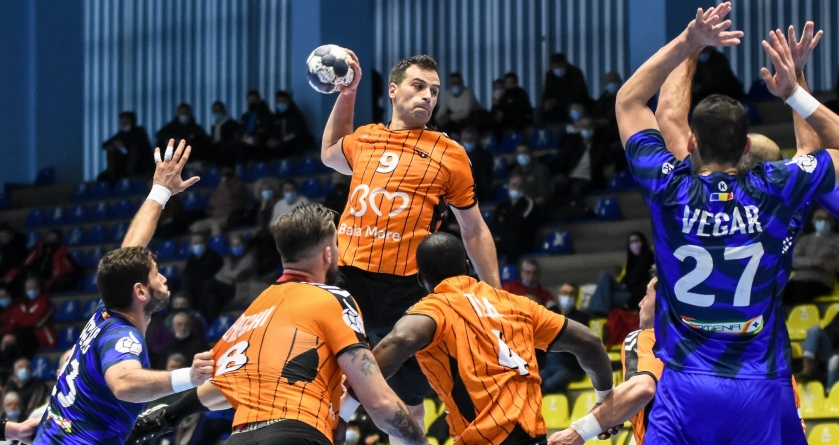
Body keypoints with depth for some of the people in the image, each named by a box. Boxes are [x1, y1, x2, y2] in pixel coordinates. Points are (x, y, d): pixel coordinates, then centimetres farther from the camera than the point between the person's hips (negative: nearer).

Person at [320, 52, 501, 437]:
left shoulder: (449, 155, 4)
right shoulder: (363, 139, 14)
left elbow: (474, 231, 10)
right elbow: (329, 153, 39)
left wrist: (495, 296, 5)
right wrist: (346, 93, 29)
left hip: (405, 290, -3)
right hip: (346, 278, 3)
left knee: (408, 405, 5)